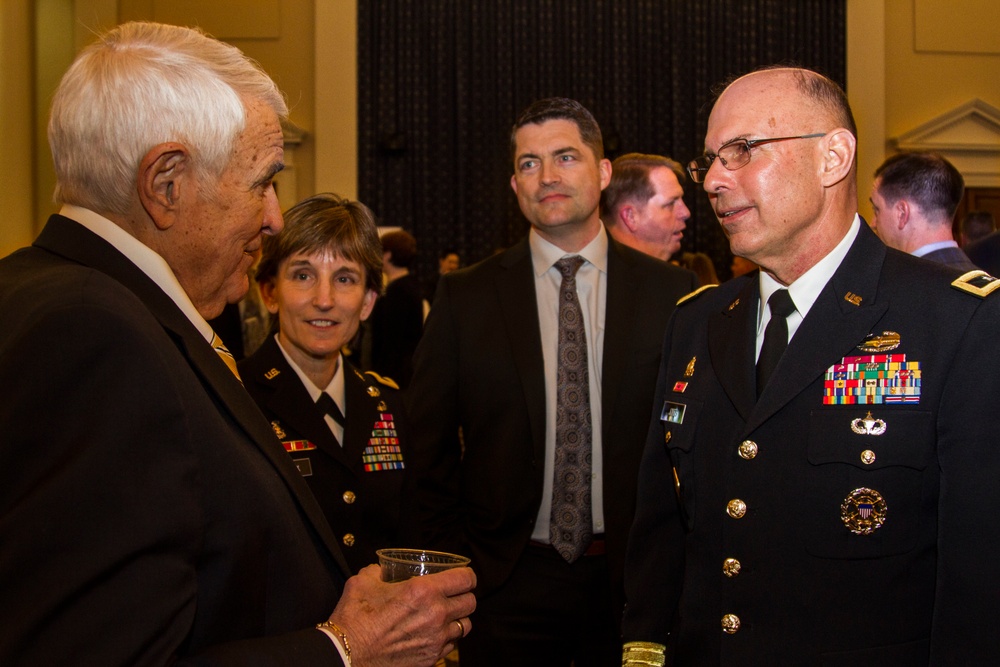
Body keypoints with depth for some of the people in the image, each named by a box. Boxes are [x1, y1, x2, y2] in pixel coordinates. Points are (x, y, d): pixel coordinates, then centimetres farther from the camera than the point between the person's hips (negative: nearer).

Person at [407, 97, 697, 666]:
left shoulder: (673, 293, 0)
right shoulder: (465, 297, 1)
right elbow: (430, 445, 4)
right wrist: (457, 563, -1)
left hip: (634, 577, 0)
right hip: (508, 579, 0)